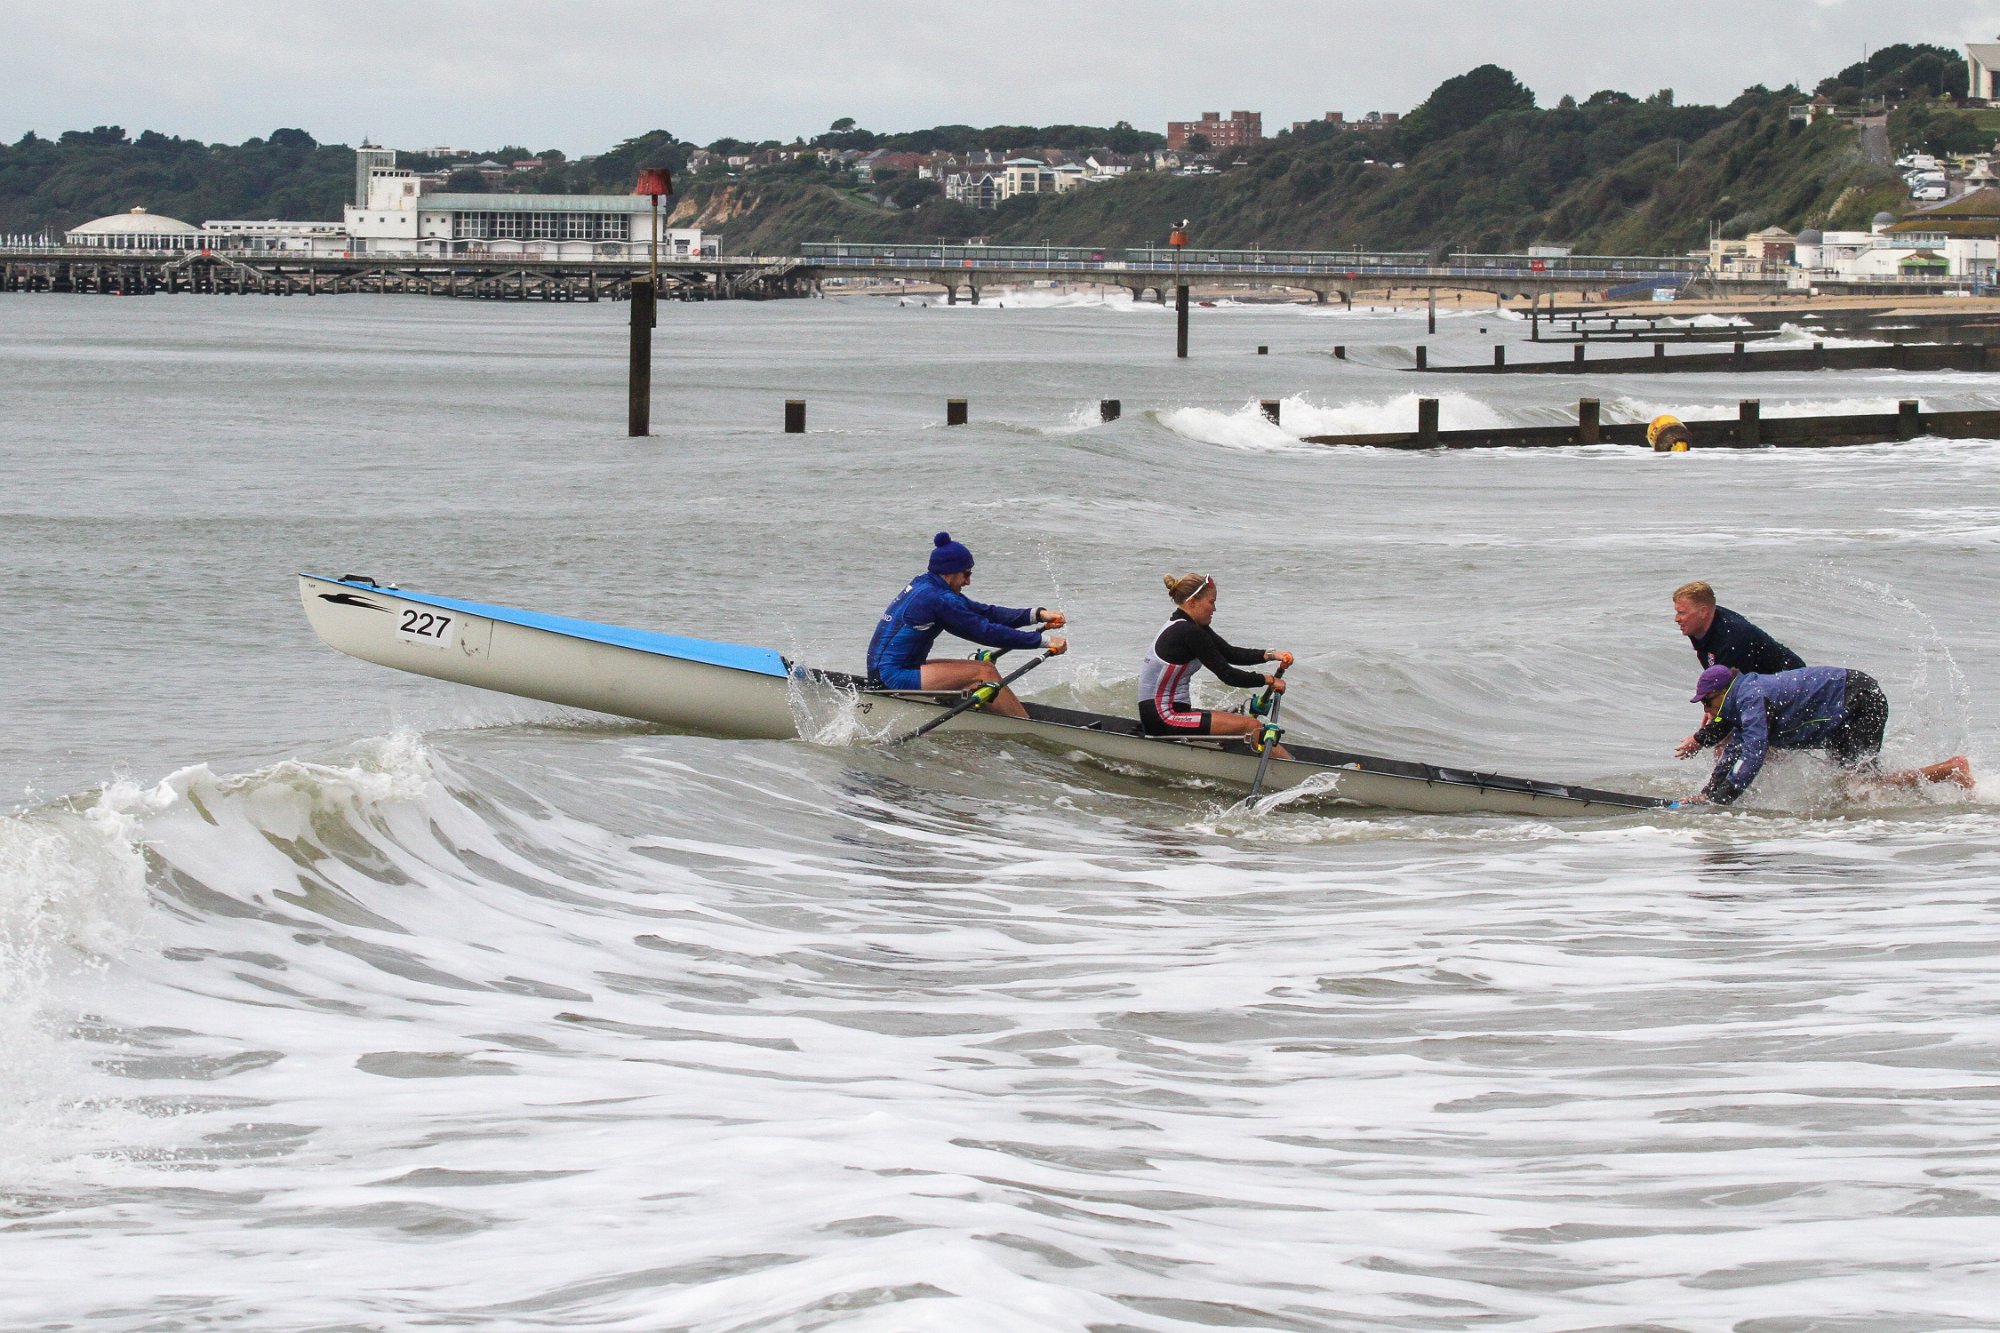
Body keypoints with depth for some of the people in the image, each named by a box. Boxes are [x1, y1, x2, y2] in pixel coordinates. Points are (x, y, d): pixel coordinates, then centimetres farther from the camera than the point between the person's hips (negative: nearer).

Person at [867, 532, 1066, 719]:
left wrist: (1037, 614, 3)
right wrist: (1045, 641, -12)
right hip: (892, 678, -11)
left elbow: (984, 613, 12)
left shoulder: (923, 584, 13)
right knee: (984, 673, -13)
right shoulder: (937, 599, -17)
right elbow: (986, 632, -16)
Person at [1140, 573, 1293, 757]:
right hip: (1163, 718, -10)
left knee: (1248, 723, 8)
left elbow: (1231, 653, 12)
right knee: (1250, 725, -13)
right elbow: (1226, 675, -15)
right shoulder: (1188, 633, -18)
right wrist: (1269, 680, -3)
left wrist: (1270, 655, -1)